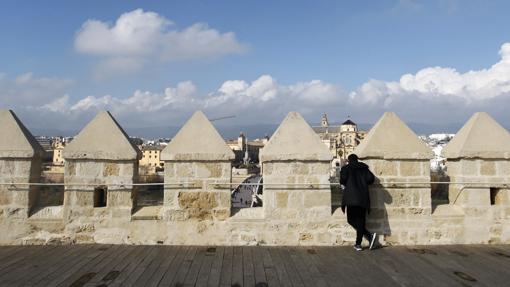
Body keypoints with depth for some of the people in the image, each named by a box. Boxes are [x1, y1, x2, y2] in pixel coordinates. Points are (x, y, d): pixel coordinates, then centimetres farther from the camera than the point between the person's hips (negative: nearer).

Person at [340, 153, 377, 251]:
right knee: (360, 220, 7)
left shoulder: (346, 168, 4)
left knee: (351, 219, -1)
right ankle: (358, 244, 5)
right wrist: (363, 183, 19)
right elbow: (371, 178, 1)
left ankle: (369, 235, -19)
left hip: (351, 198, -4)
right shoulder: (364, 168, 14)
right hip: (363, 198, 4)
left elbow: (342, 180, -9)